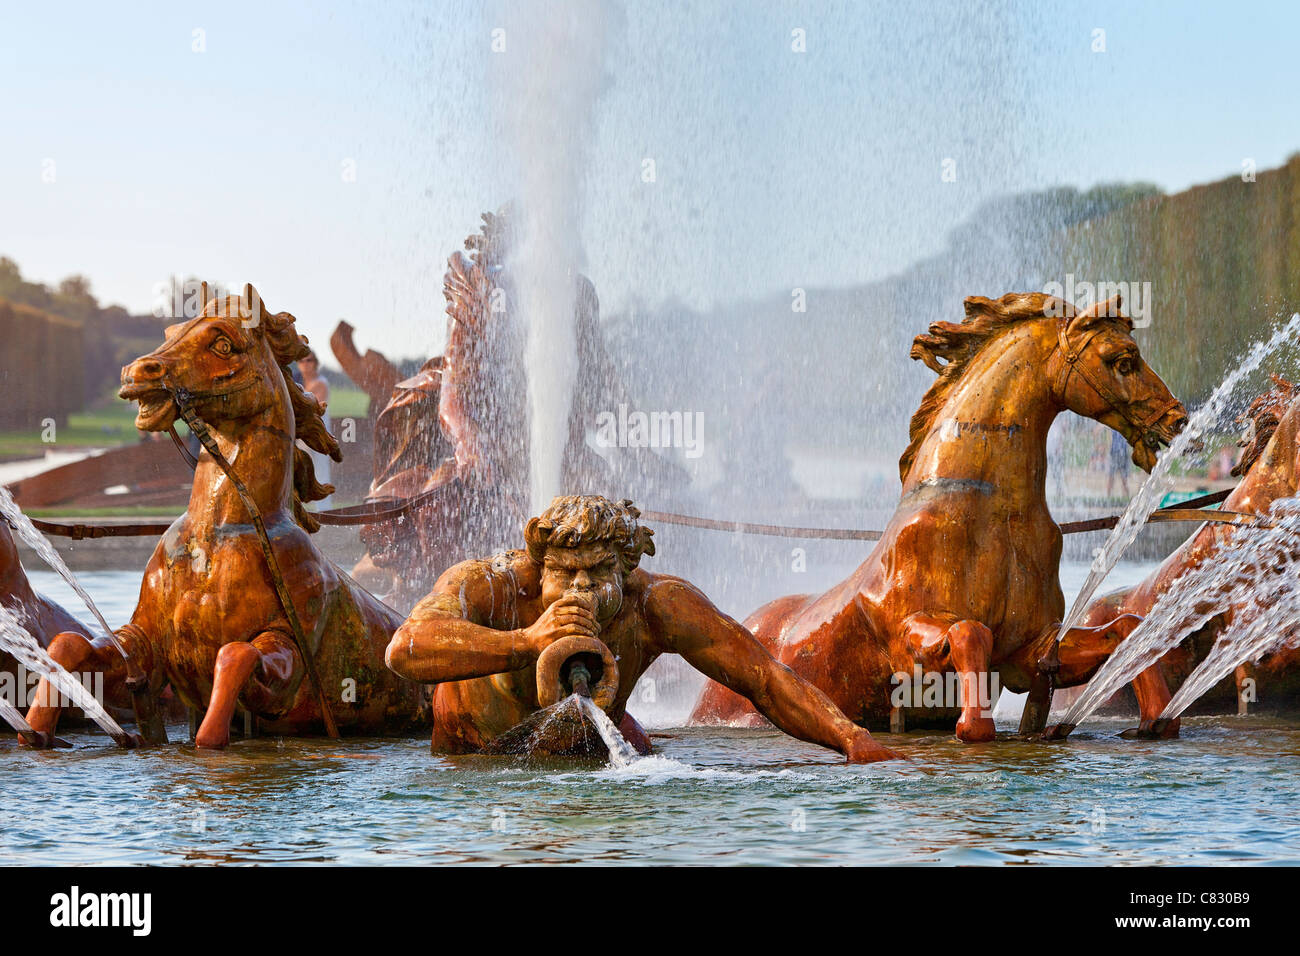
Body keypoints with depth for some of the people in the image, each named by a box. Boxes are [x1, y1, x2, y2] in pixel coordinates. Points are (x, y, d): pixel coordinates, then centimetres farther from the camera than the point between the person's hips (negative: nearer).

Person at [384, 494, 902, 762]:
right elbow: (405, 650, -63)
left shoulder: (657, 604, -36)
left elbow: (765, 678, -33)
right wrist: (526, 642, -75)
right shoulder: (486, 586, -43)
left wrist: (854, 740, -48)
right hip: (475, 742, -2)